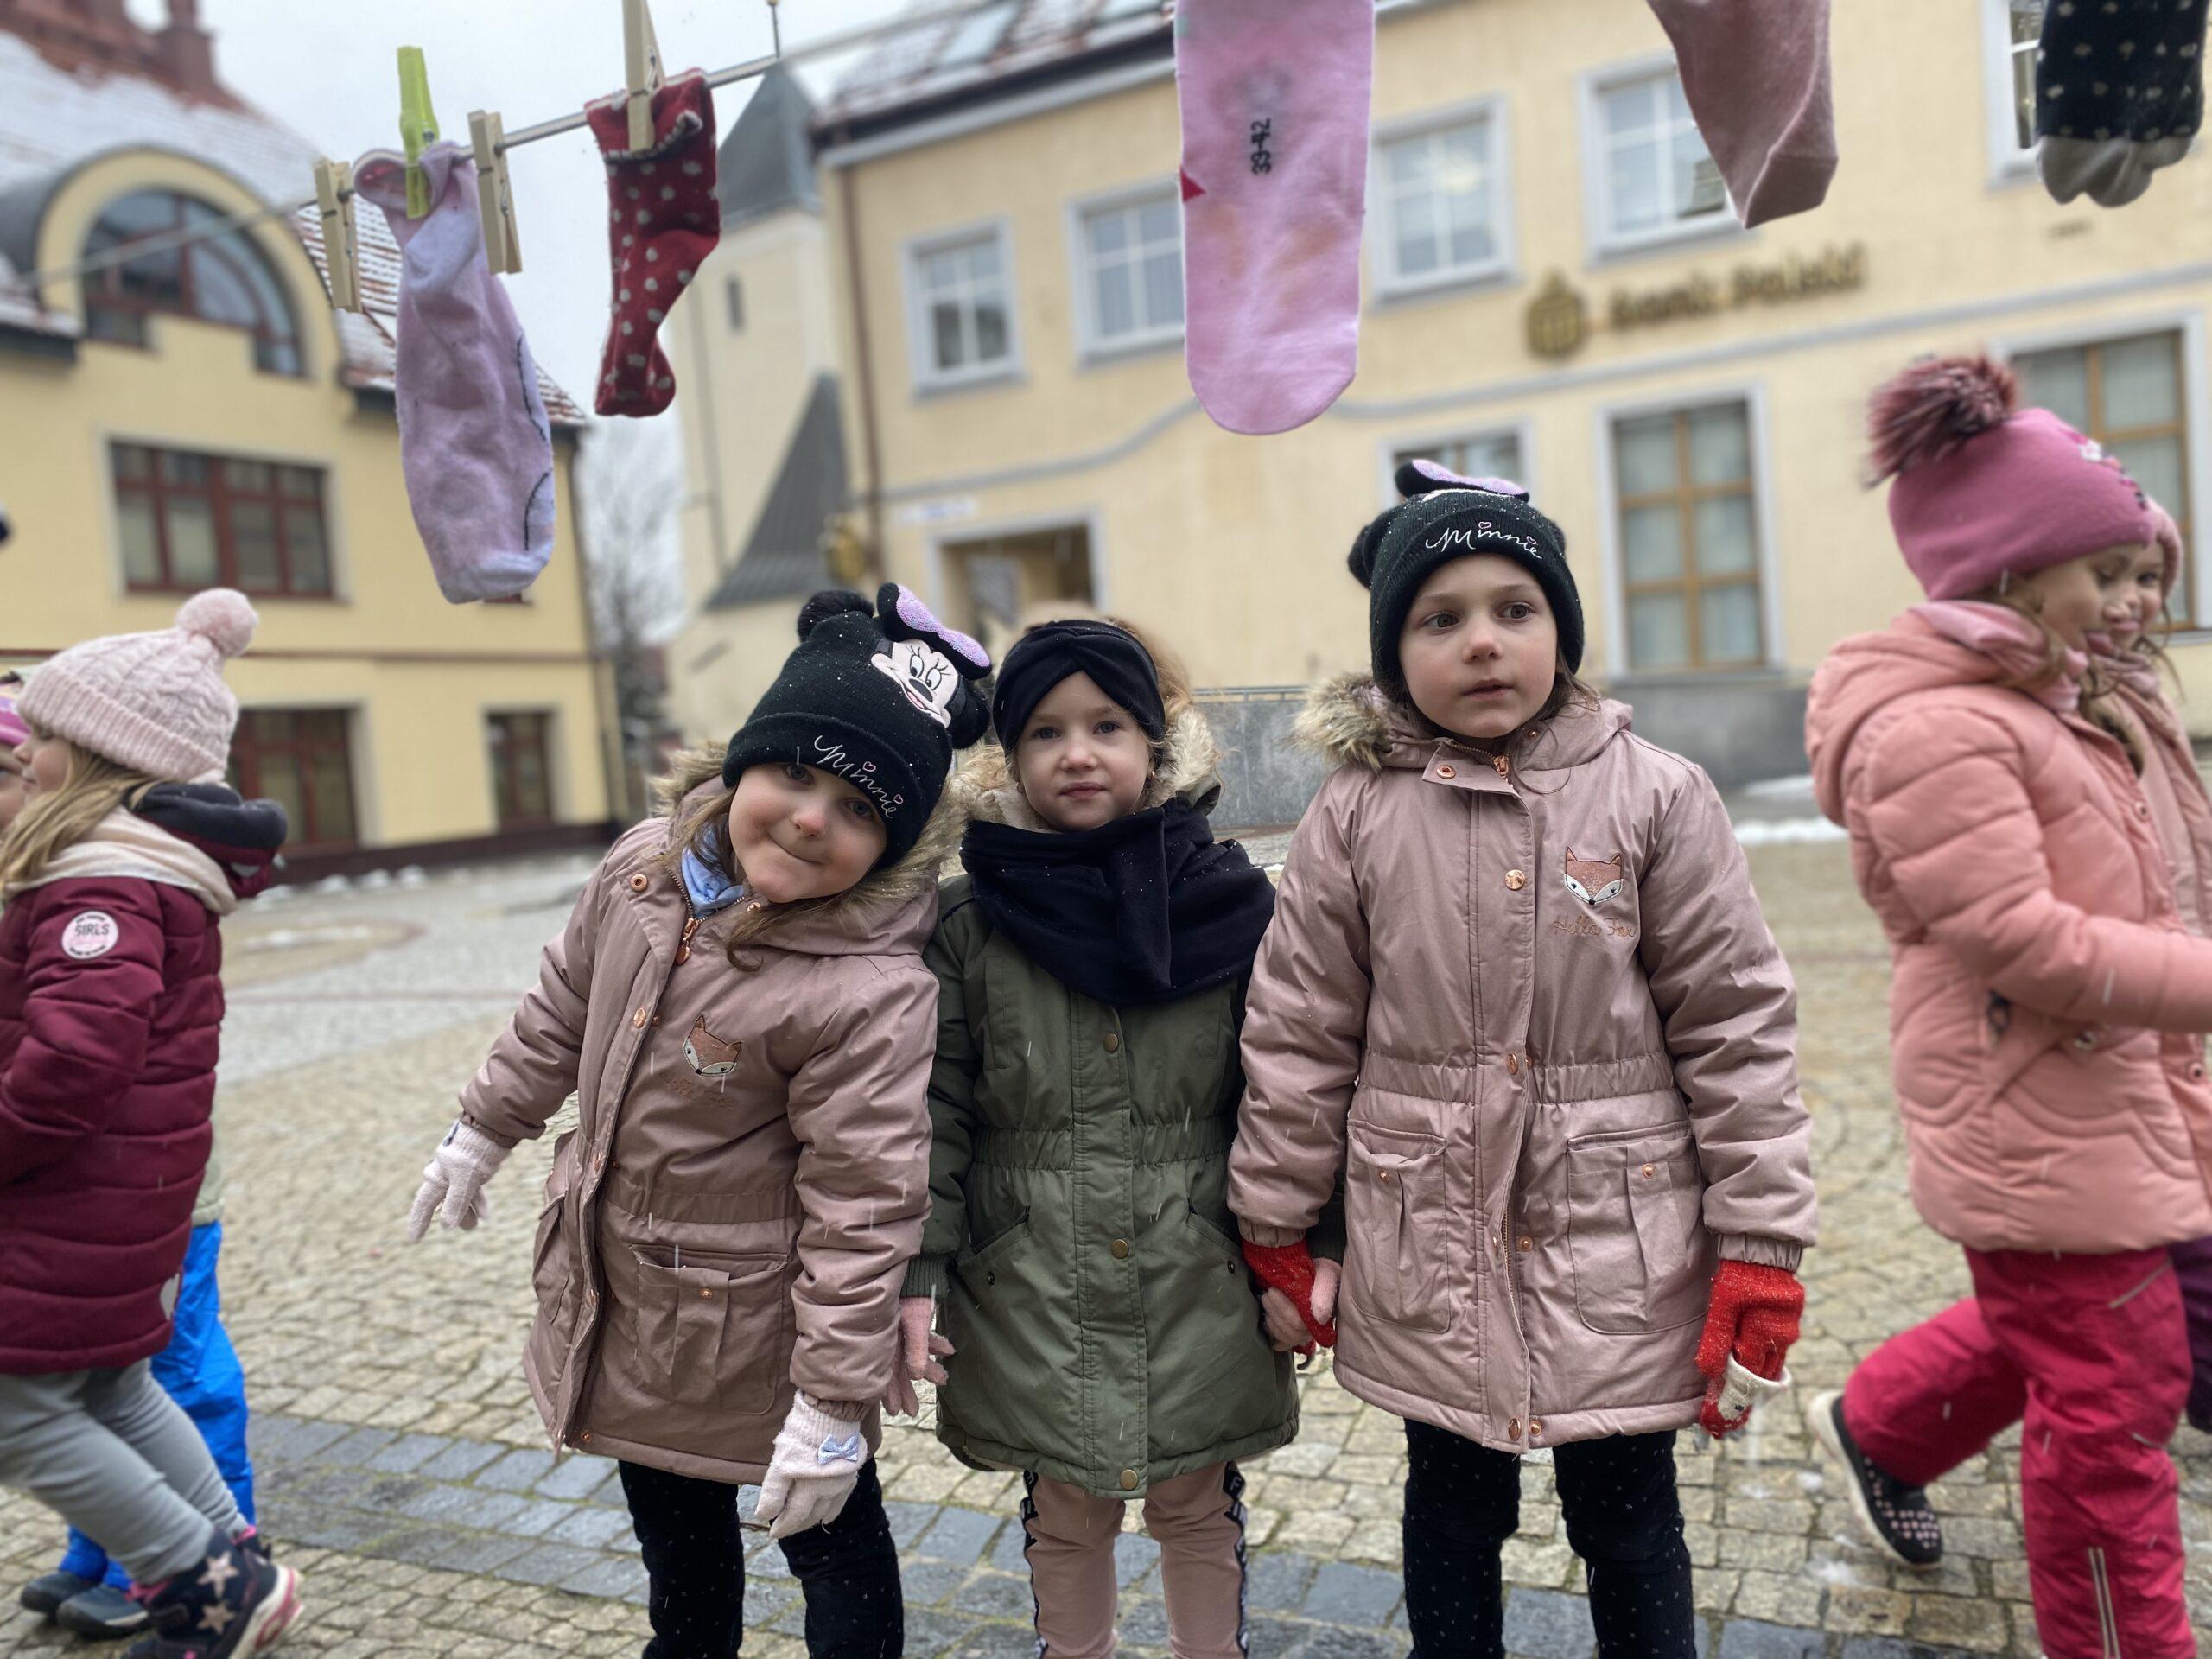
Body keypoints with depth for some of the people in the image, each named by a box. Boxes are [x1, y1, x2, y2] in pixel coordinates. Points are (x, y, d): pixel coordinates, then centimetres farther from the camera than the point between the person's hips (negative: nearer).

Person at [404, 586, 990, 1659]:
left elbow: (862, 1206, -26)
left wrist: (835, 1401, -20)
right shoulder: (648, 865, -9)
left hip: (753, 1336, -7)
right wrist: (485, 1129, 19)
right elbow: (564, 1011, 9)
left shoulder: (871, 994, -31)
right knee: (679, 1549, 30)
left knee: (834, 1547, 16)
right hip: (623, 1308, 7)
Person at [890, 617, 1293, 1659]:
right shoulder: (967, 920, -5)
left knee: (1200, 1509, 19)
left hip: (1198, 1289, 0)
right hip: (1032, 1291, 0)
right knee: (1064, 1514, 18)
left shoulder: (1229, 901, -5)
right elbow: (934, 1110, -3)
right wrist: (917, 1278, -6)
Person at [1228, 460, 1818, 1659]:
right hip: (1428, 1256, 1)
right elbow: (1296, 1035, 0)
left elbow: (1736, 1026, -5)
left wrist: (1761, 1255, -5)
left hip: (1619, 1251, 0)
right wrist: (1275, 1231, 4)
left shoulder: (1655, 797, -7)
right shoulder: (1355, 817, -5)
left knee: (1629, 1522, 17)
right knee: (1451, 1511, 21)